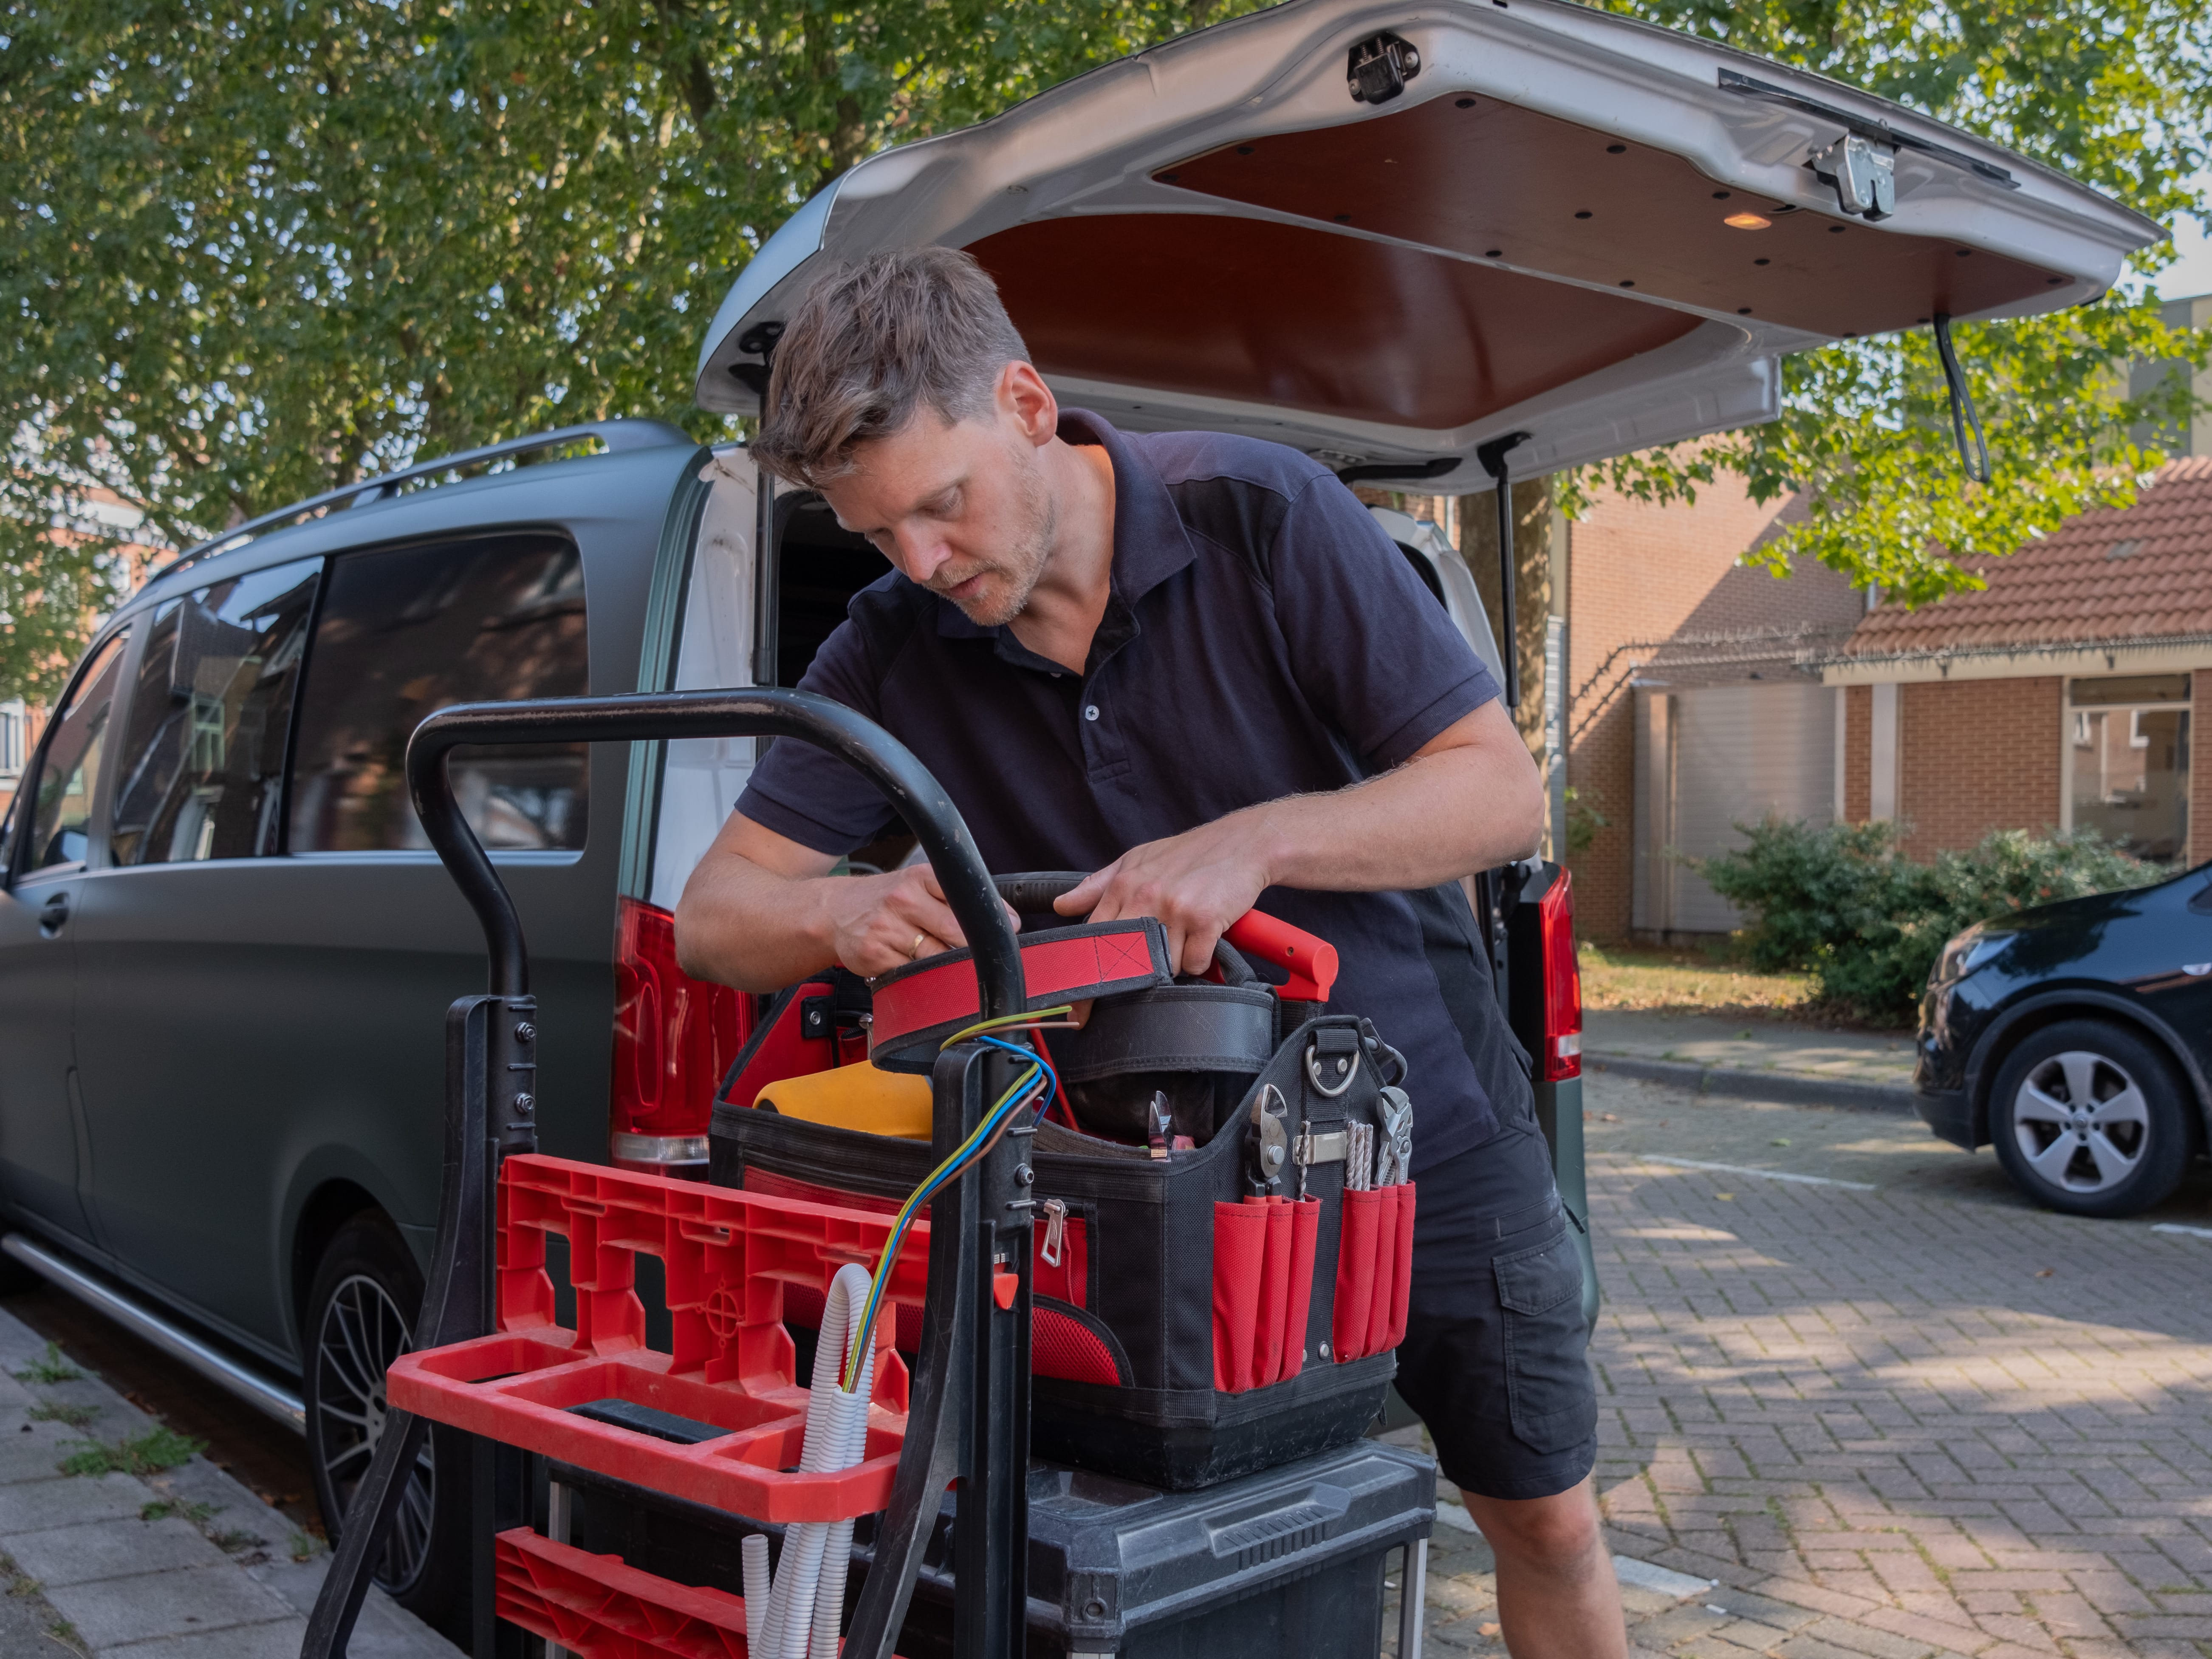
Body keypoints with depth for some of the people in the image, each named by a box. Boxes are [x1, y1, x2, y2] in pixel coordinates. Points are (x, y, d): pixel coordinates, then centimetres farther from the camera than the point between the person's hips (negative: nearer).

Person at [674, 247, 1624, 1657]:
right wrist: (838, 915, -33)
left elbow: (1503, 793, -20)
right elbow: (713, 913, -9)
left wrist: (1251, 842, -36)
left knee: (1546, 1521, 12)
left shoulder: (1262, 516, -19)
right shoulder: (895, 652, -10)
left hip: (1425, 1126, -1)